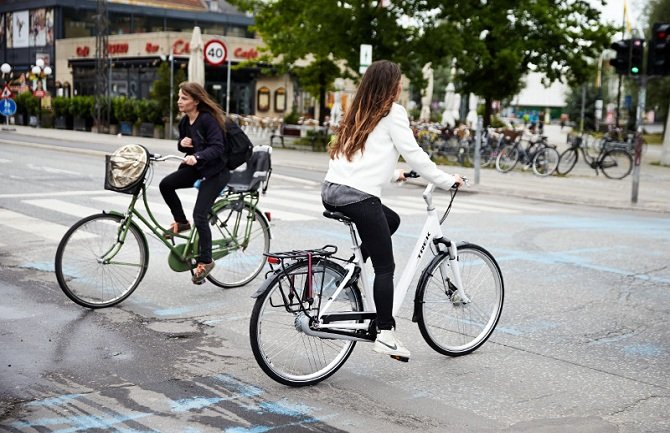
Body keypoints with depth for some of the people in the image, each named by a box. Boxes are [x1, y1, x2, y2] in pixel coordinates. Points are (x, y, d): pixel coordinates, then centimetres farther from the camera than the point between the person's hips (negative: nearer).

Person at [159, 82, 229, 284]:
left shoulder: (208, 120, -19)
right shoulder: (185, 122, 6)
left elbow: (217, 147, -27)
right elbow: (184, 145, 17)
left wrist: (196, 157, -42)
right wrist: (182, 144, -8)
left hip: (215, 172, -8)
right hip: (196, 168, 8)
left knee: (200, 215, -15)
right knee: (166, 184, -13)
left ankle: (205, 261, -1)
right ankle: (181, 222, 9)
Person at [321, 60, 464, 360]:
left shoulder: (358, 113, 20)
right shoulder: (392, 112, -1)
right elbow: (413, 153, -3)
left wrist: (393, 174, 43)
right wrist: (447, 181, 6)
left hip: (332, 191, 8)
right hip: (359, 197, -8)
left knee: (391, 220, 29)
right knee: (385, 267, 1)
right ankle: (385, 334, 0)